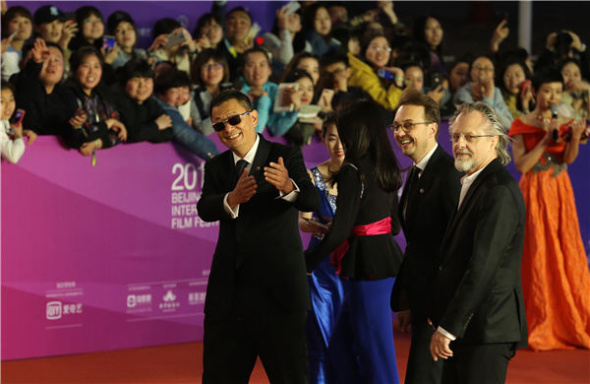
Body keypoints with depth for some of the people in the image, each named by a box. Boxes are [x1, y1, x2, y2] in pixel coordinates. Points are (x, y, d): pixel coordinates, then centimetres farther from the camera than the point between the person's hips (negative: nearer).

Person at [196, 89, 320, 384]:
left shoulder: (285, 157, -2)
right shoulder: (215, 167, 10)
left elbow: (312, 202, -18)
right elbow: (205, 209, -8)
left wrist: (288, 187, -41)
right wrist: (233, 199, -30)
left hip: (277, 292, -4)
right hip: (227, 293, 4)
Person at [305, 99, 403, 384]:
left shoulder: (353, 172, -15)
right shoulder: (386, 169, 10)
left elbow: (341, 230, -17)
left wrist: (307, 262, -5)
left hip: (368, 266, -9)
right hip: (389, 261, 9)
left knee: (375, 354, -2)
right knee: (344, 345, 18)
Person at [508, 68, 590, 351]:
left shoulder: (565, 122, 8)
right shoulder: (522, 126, -2)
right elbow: (521, 165, -11)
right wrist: (545, 140, -16)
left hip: (560, 192, 3)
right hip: (534, 193, -3)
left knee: (567, 253, 0)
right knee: (537, 256, -4)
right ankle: (539, 325, 3)